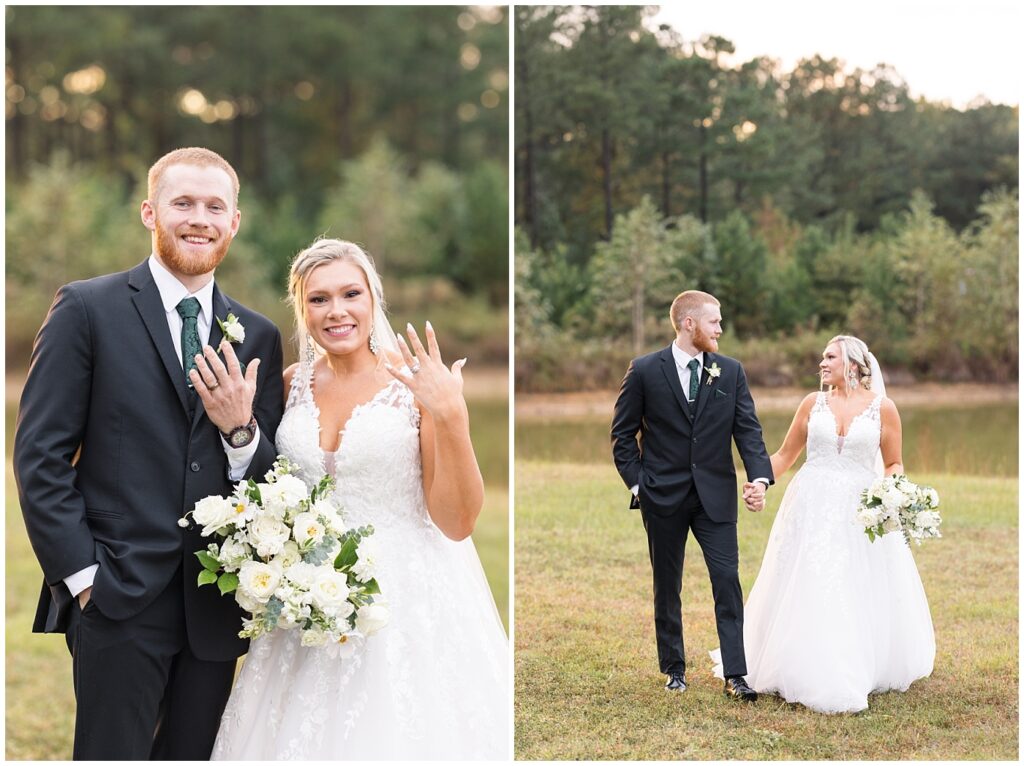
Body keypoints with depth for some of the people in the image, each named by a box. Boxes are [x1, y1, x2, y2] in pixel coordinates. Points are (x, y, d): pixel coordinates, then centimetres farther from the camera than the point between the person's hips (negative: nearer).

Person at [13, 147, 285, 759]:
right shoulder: (88, 308, -2)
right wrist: (81, 573, -10)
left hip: (217, 607, 4)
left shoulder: (259, 337, 10)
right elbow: (39, 454, -5)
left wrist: (240, 428, -10)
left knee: (193, 755, 14)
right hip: (118, 599, -4)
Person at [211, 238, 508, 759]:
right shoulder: (293, 383, 4)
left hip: (407, 599, -4)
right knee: (305, 735, 11)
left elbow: (457, 522, -12)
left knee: (396, 735, 5)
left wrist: (450, 417, -24)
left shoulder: (418, 382, -9)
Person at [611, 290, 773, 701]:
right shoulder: (644, 370, -3)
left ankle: (735, 675, -1)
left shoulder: (730, 371, 3)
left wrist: (759, 477, -17)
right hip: (663, 495, -1)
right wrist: (637, 482, -6)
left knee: (728, 580, -5)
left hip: (716, 494, 1)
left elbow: (748, 429, -3)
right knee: (667, 586, 10)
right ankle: (674, 669, 24)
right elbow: (623, 434, 2)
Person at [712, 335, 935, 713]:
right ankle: (808, 671, 16)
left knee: (860, 598, 2)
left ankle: (860, 672, 18)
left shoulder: (882, 408, 0)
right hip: (811, 509, 1)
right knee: (806, 594, 3)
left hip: (861, 512, -1)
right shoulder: (813, 403, 5)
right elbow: (785, 455, 9)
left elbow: (894, 464, 7)